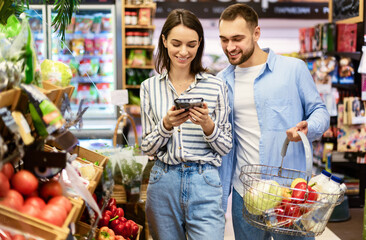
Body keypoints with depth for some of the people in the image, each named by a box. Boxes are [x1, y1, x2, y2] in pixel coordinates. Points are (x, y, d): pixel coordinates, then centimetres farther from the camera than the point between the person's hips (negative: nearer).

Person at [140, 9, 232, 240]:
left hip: (204, 185, -1)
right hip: (163, 183, 2)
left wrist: (208, 125, -16)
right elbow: (148, 148, 5)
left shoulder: (216, 86, 0)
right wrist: (166, 125, -14)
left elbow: (225, 148, 4)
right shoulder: (150, 87, 5)